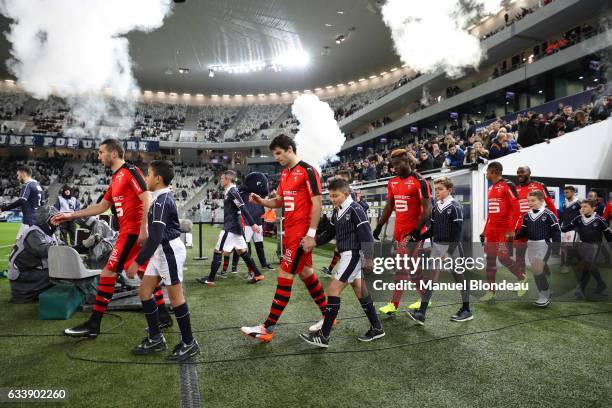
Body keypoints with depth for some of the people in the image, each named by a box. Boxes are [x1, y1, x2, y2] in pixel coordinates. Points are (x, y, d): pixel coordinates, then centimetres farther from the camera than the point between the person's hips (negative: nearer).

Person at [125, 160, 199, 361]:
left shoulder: (162, 201, -19)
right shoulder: (162, 198, 12)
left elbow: (156, 236, -26)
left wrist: (137, 262, -25)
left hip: (169, 251, -10)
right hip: (161, 251, 10)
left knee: (175, 297, -2)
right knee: (144, 291, 12)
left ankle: (189, 344, 11)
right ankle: (155, 339, 23)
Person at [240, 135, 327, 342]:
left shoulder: (307, 170, -12)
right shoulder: (284, 173, 14)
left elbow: (317, 203, -16)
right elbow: (279, 201, 20)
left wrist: (311, 234, -19)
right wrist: (261, 201, -1)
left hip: (301, 233, -9)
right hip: (290, 230, 9)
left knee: (284, 276, -6)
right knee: (306, 273, 15)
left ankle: (267, 328, 2)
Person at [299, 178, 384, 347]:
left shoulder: (355, 209, -15)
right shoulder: (337, 211, 10)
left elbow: (366, 234, -18)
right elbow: (329, 233, 15)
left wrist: (368, 258, -22)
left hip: (353, 255, -9)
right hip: (347, 256, 9)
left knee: (333, 290, -8)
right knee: (359, 290, 15)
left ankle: (323, 336, -1)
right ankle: (377, 328, 28)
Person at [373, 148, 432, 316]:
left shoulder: (419, 181, -12)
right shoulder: (392, 182, 10)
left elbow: (427, 209, -14)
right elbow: (389, 206, 18)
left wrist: (417, 230, -20)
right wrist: (379, 226, 15)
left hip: (413, 230, -7)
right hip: (399, 230, 7)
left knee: (402, 267, -7)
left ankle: (393, 305, 0)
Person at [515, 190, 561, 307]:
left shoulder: (548, 214, -9)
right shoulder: (526, 215, 7)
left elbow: (556, 231, -9)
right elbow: (523, 232, 10)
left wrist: (556, 247, -12)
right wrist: (514, 235, -8)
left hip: (544, 244, -6)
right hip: (531, 245, 6)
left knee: (538, 269, -13)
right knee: (535, 271, 8)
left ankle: (545, 295, 2)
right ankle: (543, 295, 21)